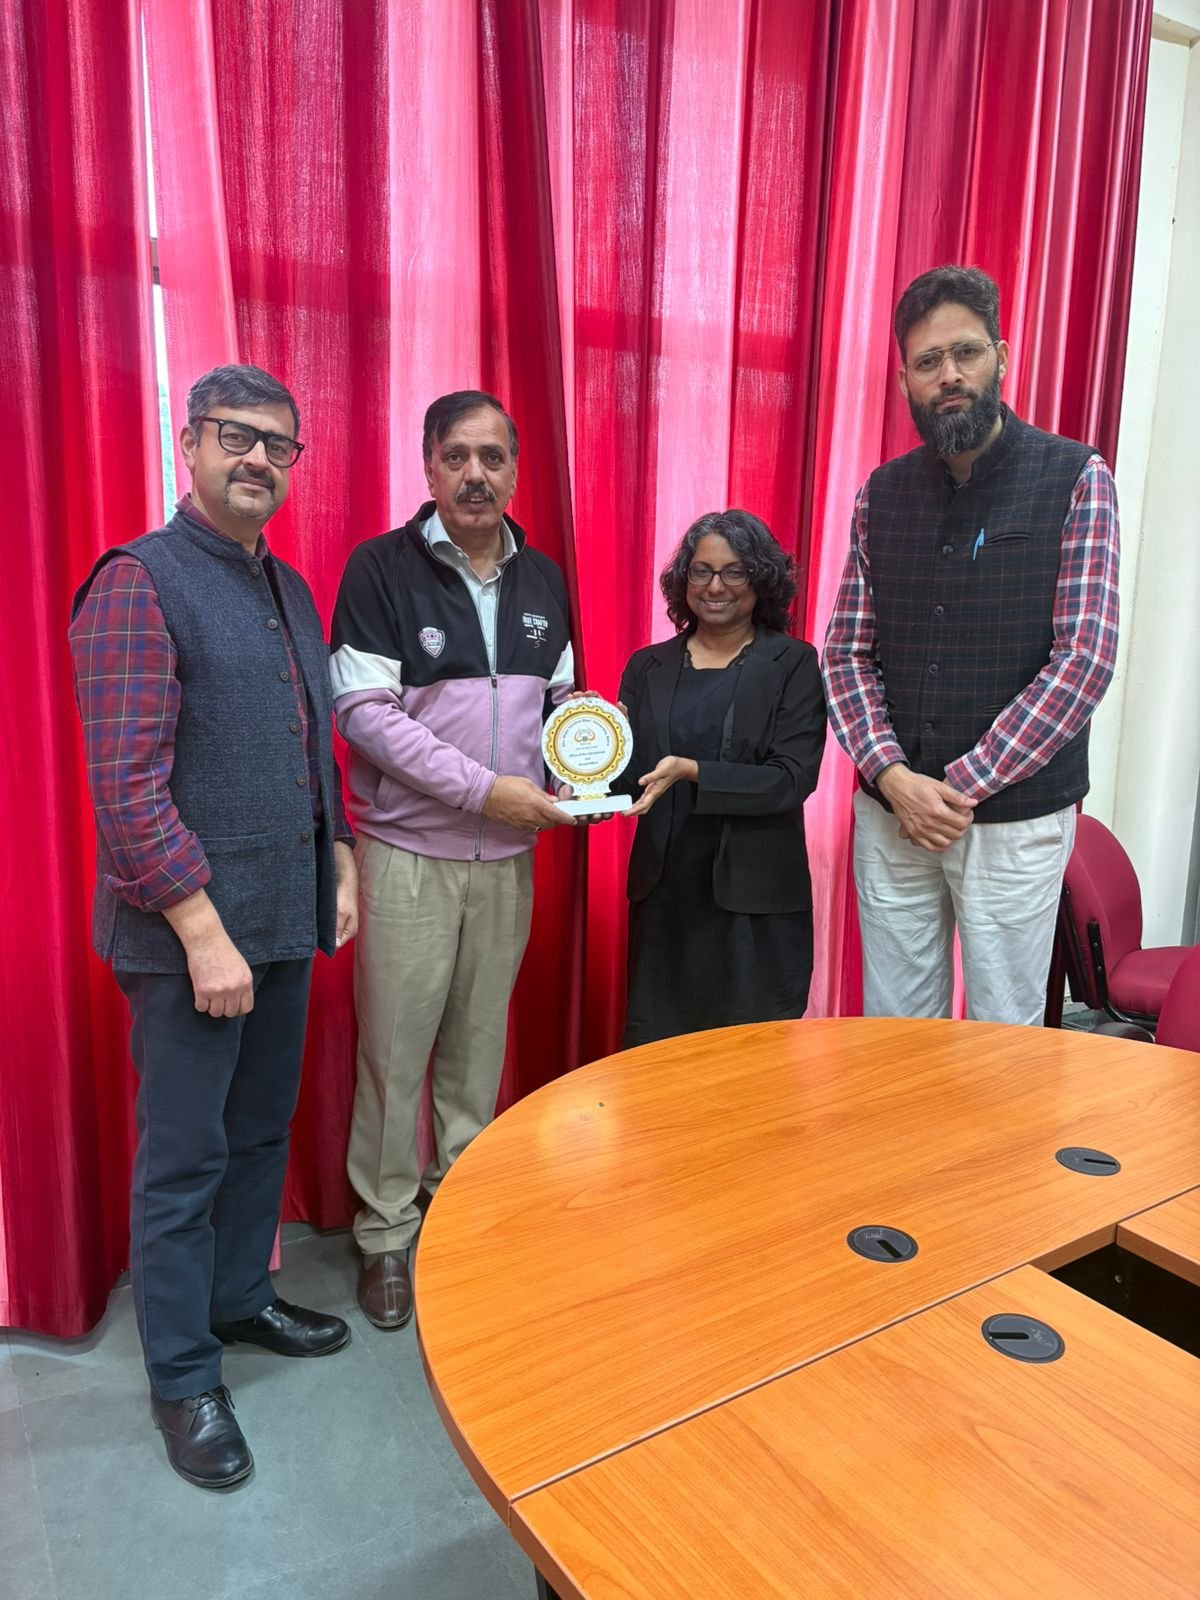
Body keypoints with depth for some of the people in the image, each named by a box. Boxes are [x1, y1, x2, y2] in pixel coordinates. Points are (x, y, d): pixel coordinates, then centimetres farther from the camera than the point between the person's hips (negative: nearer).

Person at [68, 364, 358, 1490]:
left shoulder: (291, 590, 13)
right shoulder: (140, 582, -11)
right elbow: (125, 784, -18)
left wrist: (340, 863, 11)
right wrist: (204, 931, -19)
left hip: (286, 917, 7)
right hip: (189, 929, -7)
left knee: (262, 1131, 20)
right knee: (185, 1156, 7)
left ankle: (241, 1299, 40)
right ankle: (182, 1377, 26)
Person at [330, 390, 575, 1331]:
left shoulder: (544, 580, 9)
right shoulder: (381, 568, -6)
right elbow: (362, 709, -13)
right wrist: (483, 788, -16)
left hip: (508, 855, 4)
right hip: (407, 853, -4)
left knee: (480, 1042, 14)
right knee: (395, 1051, 3)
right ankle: (386, 1236, 21)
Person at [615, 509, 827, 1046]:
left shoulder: (794, 665, -1)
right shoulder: (648, 667, 8)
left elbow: (792, 779, -11)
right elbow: (629, 771, 6)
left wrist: (692, 773, -22)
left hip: (757, 899, -3)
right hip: (664, 893, 3)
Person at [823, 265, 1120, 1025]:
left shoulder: (1076, 479, -4)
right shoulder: (882, 493, 6)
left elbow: (1084, 660, -11)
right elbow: (847, 653, 4)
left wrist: (962, 787, -13)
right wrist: (894, 778, -11)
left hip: (1014, 819, -3)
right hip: (891, 812, 3)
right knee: (893, 1035, 13)